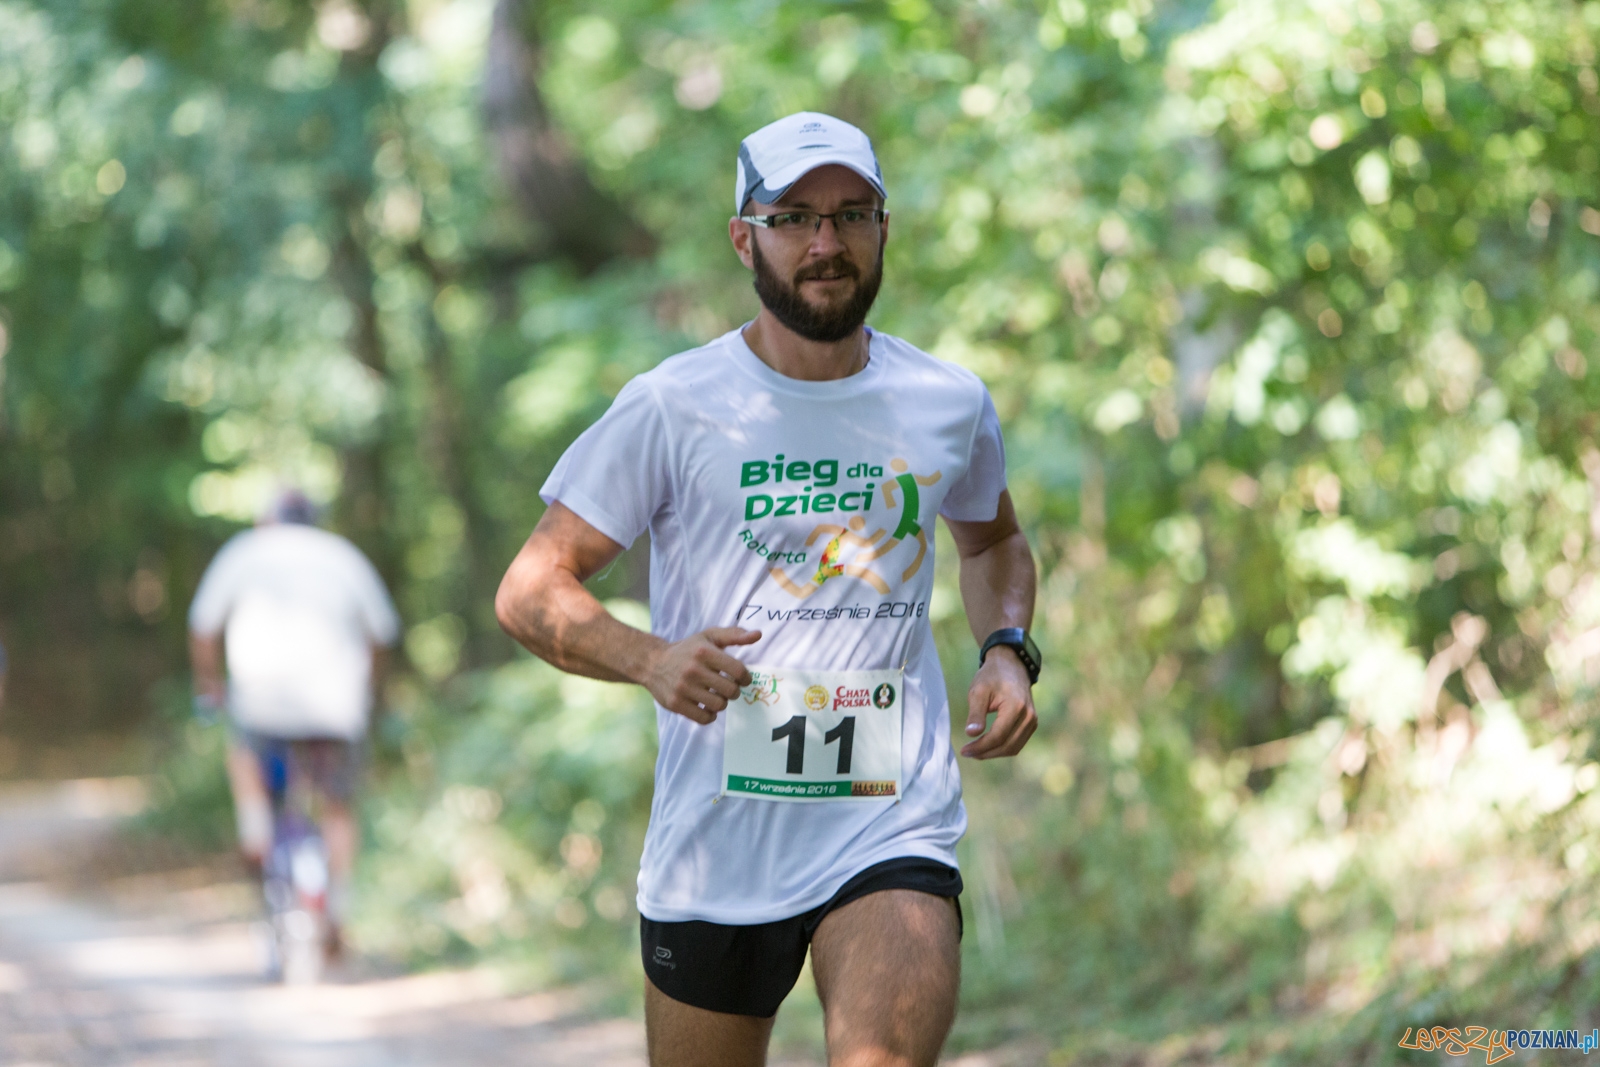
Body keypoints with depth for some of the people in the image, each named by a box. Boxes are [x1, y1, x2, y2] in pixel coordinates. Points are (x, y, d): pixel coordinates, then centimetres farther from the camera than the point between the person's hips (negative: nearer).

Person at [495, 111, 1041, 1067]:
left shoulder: (951, 406, 6)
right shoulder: (673, 407, -3)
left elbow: (994, 538, 28)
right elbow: (530, 591, -2)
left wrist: (1007, 650, 8)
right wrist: (651, 659, -21)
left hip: (895, 829, 0)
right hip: (711, 844, 0)